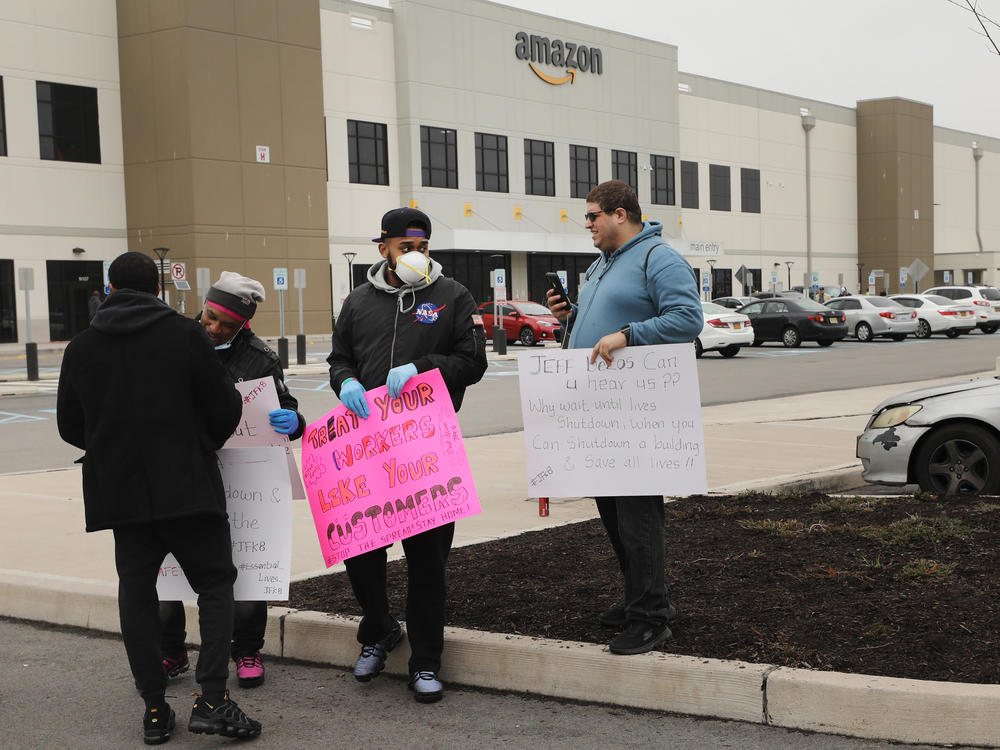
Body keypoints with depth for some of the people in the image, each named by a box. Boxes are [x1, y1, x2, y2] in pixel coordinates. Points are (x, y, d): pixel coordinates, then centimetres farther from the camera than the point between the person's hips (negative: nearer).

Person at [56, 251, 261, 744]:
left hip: (120, 490, 3)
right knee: (215, 583, 5)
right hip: (188, 486, -3)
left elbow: (70, 427, 11)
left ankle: (154, 708, 11)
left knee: (136, 590, 10)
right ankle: (211, 699, -7)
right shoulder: (184, 334, -5)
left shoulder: (81, 348, 5)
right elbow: (225, 410, -4)